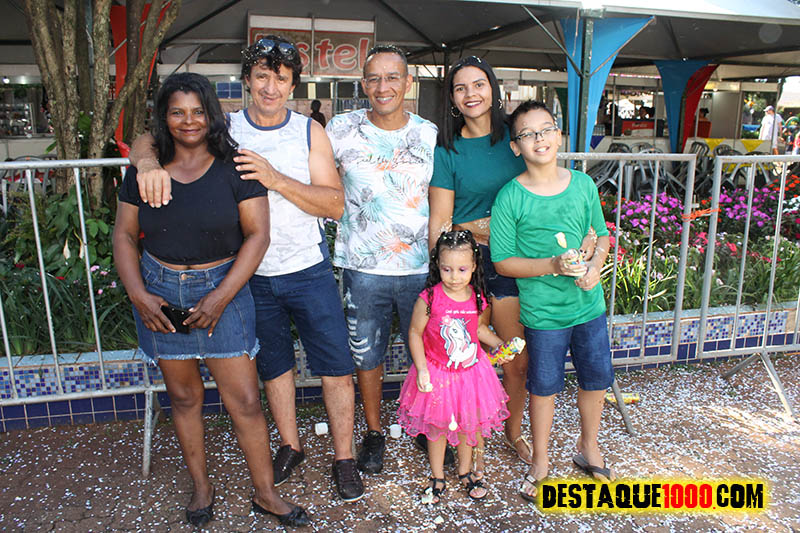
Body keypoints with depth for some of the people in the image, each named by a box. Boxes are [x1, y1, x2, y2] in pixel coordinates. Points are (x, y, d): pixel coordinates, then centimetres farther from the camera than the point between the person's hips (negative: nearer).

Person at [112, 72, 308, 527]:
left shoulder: (235, 166, -6)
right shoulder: (144, 170, 3)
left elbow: (258, 235, -9)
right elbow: (125, 235, 7)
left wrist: (220, 297, -14)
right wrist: (138, 294, -7)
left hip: (222, 289, -2)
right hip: (160, 293, 3)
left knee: (245, 400, 0)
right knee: (184, 395, 14)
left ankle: (266, 493, 19)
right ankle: (201, 486, 34)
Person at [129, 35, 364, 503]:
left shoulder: (310, 131, -3)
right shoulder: (223, 129, -1)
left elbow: (335, 205, -10)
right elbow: (147, 137, -3)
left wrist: (275, 178, -23)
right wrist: (149, 162, -28)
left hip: (309, 272, -1)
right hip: (251, 276, 1)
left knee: (336, 368, 3)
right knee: (274, 365, 17)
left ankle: (344, 458, 23)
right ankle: (291, 446, 39)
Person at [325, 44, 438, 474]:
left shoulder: (431, 135, 1)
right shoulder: (342, 129, -3)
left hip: (420, 266, 1)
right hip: (363, 266, 0)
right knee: (367, 354, 12)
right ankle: (373, 431, 35)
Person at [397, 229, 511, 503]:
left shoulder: (478, 299, -8)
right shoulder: (429, 299, -21)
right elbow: (415, 333, -11)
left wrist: (501, 345, -2)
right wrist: (421, 369, -15)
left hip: (471, 371, 3)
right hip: (437, 373, -3)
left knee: (469, 424, 18)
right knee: (436, 427, 11)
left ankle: (465, 470, 42)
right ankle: (437, 477, 33)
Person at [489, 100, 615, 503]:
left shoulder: (583, 184, 0)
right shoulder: (511, 197, -13)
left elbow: (602, 233, 12)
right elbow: (502, 262, -11)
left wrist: (595, 264, -8)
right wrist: (553, 265, -22)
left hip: (589, 303, 4)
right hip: (543, 311, -4)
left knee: (596, 377, 17)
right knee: (544, 385, 11)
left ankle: (588, 447, 44)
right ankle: (540, 461, 34)